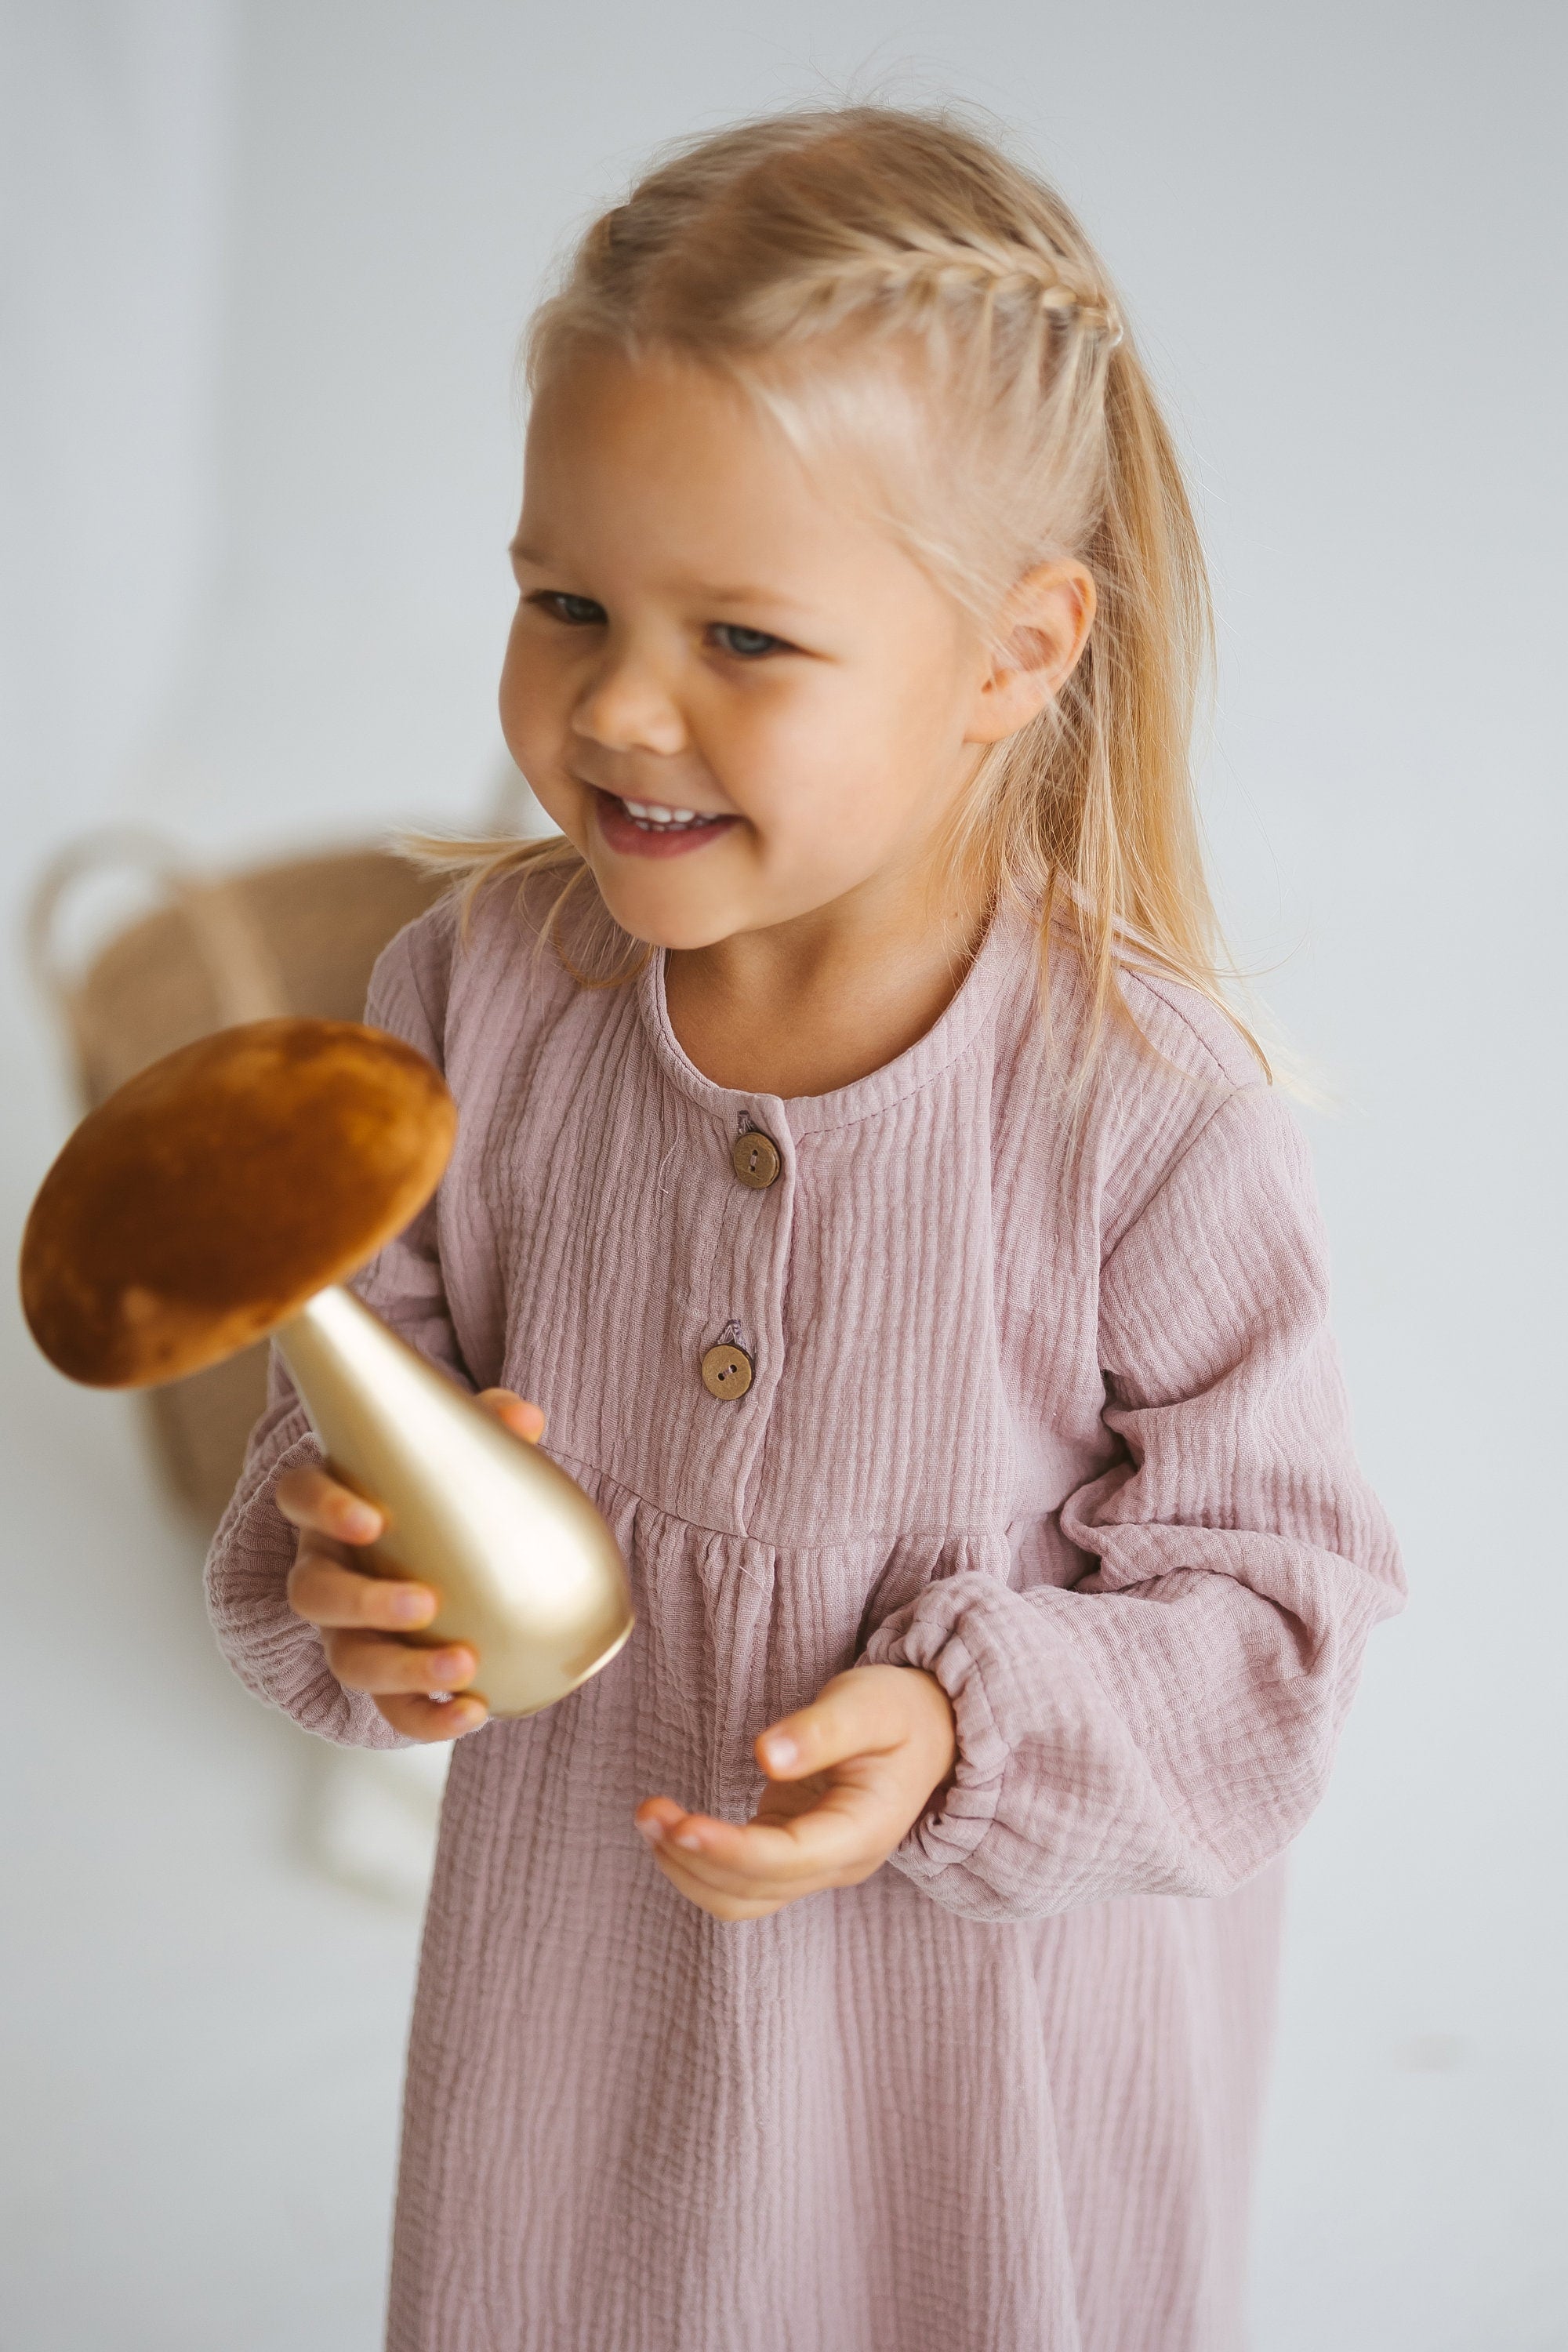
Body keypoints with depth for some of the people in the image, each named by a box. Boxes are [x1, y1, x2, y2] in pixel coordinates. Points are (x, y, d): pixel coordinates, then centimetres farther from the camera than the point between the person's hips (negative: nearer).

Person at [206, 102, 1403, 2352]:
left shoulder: (1151, 1105, -23)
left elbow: (1269, 1598, -15)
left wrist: (960, 1729, -30)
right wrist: (349, 1579, -23)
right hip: (576, 1951, 3)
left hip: (1011, 1981, -2)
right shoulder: (467, 993, -12)